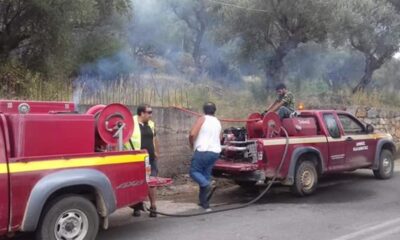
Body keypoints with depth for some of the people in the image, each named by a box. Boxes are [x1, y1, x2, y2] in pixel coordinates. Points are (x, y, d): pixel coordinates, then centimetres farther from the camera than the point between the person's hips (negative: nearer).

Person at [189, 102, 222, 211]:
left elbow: (192, 134, -13)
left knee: (194, 171, 7)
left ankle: (206, 184, -21)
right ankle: (204, 202, 12)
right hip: (215, 152, 6)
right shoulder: (218, 122, 16)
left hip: (202, 151, -6)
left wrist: (192, 145, 4)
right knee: (206, 174, 12)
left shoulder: (202, 119, -4)